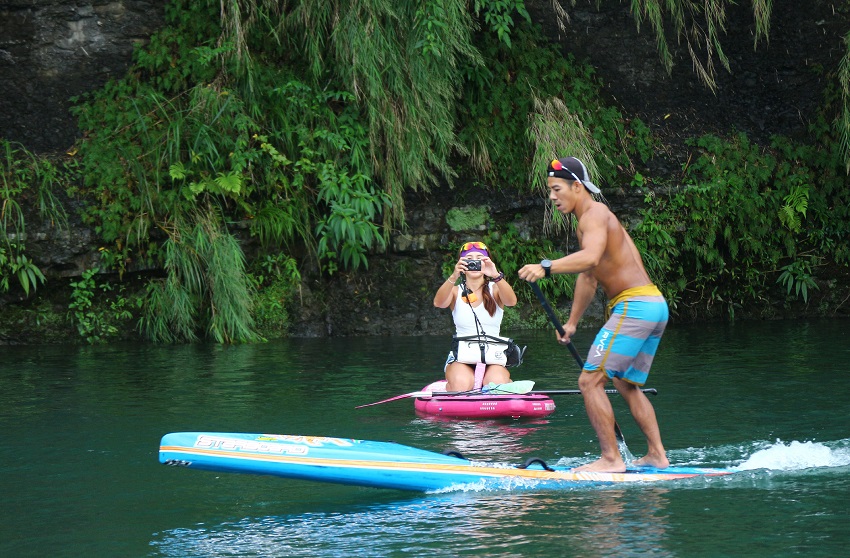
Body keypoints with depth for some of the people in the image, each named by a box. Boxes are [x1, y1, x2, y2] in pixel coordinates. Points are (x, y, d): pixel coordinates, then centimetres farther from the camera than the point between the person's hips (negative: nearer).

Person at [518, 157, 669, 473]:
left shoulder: (594, 215, -11)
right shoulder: (593, 218, 22)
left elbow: (591, 257, -33)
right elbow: (588, 277, 32)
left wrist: (546, 267, -43)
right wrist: (572, 323, 39)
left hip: (634, 306, -11)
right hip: (654, 306, 11)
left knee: (590, 381, -11)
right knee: (627, 385, 22)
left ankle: (611, 459, -13)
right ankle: (657, 456, 24)